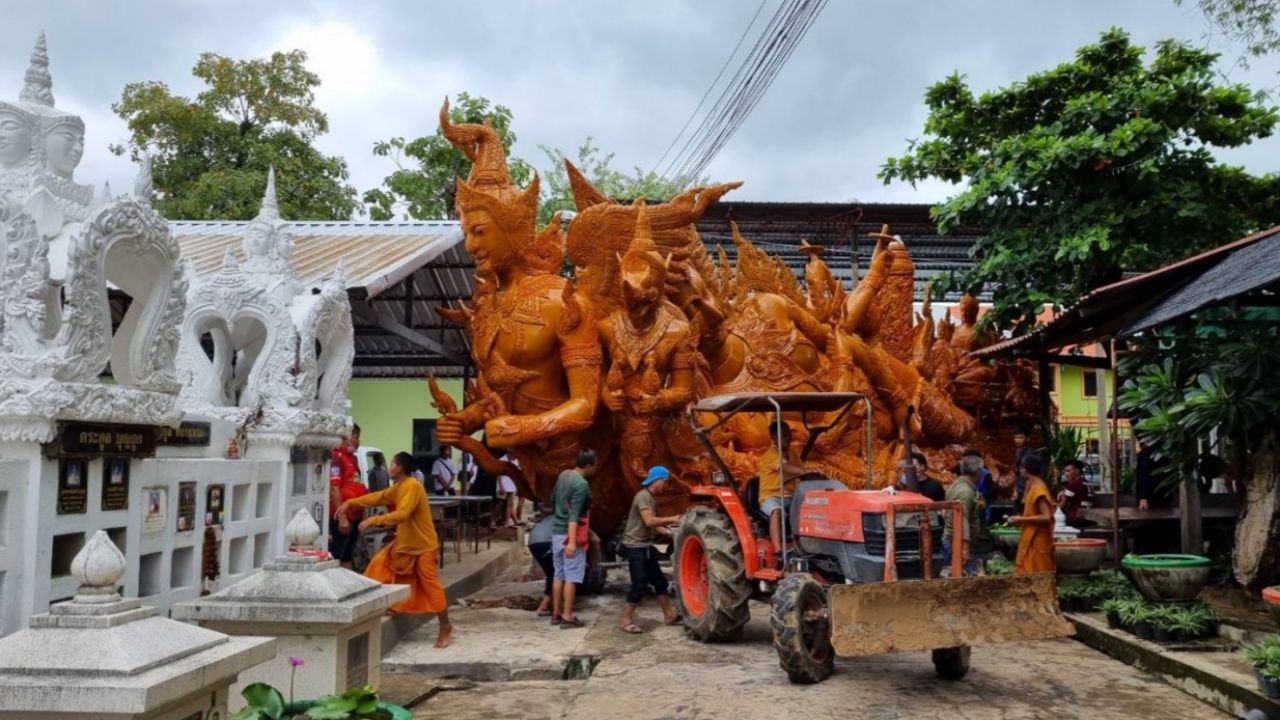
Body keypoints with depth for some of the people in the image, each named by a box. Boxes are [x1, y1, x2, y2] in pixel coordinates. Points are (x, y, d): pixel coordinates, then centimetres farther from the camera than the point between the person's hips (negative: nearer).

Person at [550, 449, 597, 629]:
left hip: (557, 531, 8)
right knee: (571, 576, -2)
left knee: (559, 574, 14)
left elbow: (552, 501, 19)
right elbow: (574, 514, -24)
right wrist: (572, 541, -27)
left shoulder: (563, 475, 7)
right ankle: (567, 617, 0)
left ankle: (556, 614, 19)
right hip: (570, 534, -8)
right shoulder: (582, 484, -17)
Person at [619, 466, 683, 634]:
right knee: (640, 585, -9)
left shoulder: (652, 499, 15)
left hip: (645, 547, 10)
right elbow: (649, 521, -27)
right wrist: (671, 519, -18)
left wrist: (670, 533, 5)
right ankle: (627, 621, 0)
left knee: (659, 581, 14)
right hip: (635, 547, -10)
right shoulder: (643, 496, -16)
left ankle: (669, 615, 23)